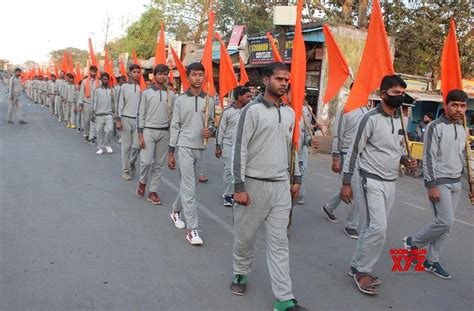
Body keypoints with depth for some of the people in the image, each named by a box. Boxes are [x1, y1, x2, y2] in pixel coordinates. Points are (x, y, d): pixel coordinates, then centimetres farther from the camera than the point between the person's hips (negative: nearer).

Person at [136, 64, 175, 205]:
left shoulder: (171, 94, 7)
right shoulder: (147, 92, 1)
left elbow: (172, 115, 10)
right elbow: (141, 114, 0)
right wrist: (140, 135, -7)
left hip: (164, 132, 2)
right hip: (149, 130, -2)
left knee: (159, 164, 5)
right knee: (146, 161, -8)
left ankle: (153, 191, 15)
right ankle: (142, 182, 21)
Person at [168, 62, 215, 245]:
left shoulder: (209, 100, 6)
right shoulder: (180, 99, 0)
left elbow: (211, 123, 15)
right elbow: (175, 126, 1)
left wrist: (210, 131, -10)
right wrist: (171, 153, -1)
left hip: (200, 148, 4)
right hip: (184, 147, -3)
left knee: (188, 185, 15)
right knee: (189, 188, -7)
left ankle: (176, 211, 40)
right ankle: (192, 229, -2)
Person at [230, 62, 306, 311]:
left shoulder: (290, 113, 9)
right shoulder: (252, 110, -9)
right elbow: (240, 150, -11)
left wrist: (296, 179, 16)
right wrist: (239, 186, -14)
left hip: (281, 185, 5)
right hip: (254, 184, -4)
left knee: (279, 242, 6)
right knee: (245, 235, 12)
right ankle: (241, 273, 39)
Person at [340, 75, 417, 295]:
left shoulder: (400, 119, 11)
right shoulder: (371, 118, -11)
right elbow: (354, 151, -11)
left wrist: (405, 160, -1)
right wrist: (346, 183, -13)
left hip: (391, 182, 7)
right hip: (373, 180, -7)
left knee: (372, 226, 10)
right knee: (379, 226, -13)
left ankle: (357, 267, 22)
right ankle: (363, 271, 4)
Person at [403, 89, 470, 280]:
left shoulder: (463, 130, 13)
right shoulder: (436, 127, -10)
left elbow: (462, 158, 19)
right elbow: (428, 158, -14)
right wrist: (432, 185, -19)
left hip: (456, 183, 7)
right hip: (439, 181, -7)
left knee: (446, 225, 7)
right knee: (445, 221, -14)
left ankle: (431, 261, 17)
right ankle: (413, 242, 9)